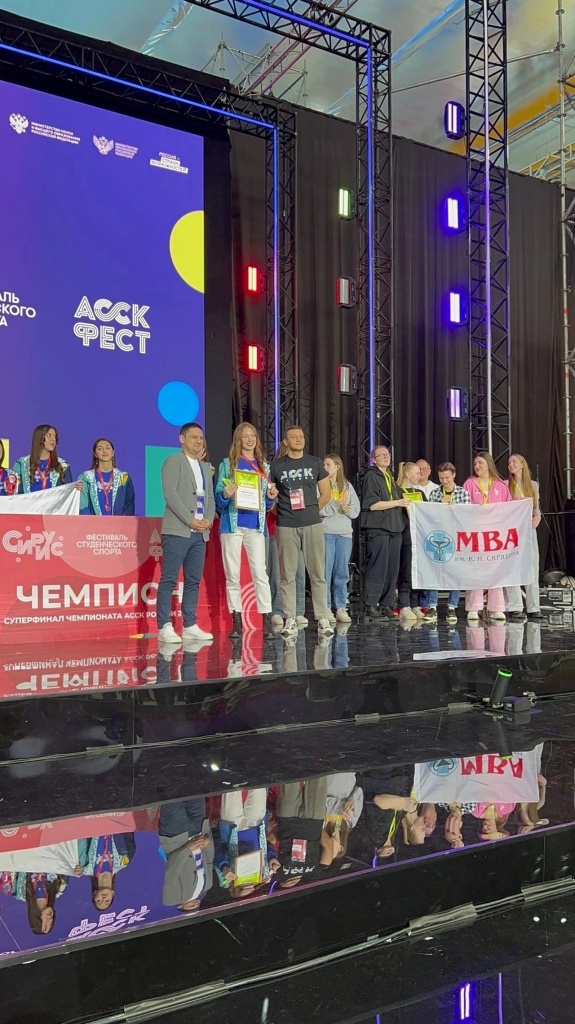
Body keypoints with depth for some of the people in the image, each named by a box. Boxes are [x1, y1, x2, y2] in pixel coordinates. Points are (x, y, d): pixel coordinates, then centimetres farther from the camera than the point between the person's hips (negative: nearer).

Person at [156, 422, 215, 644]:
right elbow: (170, 494, -11)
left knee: (194, 581, 7)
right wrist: (190, 521, -15)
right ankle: (165, 627, -4)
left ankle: (190, 626, 12)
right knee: (168, 580, -6)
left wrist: (208, 519, 0)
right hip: (177, 531, -7)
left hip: (200, 533, 7)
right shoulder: (173, 461, 0)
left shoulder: (205, 467, 21)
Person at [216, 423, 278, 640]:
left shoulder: (264, 466, 15)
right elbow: (218, 498, 4)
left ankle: (267, 622, -2)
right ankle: (236, 623, 7)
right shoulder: (227, 464, 6)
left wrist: (271, 497, -2)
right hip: (232, 524, -2)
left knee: (260, 573, -4)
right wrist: (225, 495, -18)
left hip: (256, 525, 2)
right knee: (232, 575, 0)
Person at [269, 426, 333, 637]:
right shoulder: (276, 465, 7)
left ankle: (322, 619, 6)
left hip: (312, 524, 1)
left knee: (318, 574, 0)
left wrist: (310, 511, 8)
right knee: (287, 575, 1)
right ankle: (290, 620, 7)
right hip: (286, 526, -1)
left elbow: (326, 494, 12)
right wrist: (279, 513, 3)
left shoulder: (315, 463, 10)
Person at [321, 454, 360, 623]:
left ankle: (341, 608, 11)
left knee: (342, 572, 6)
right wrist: (337, 504, -13)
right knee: (326, 571, -2)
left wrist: (346, 508, -11)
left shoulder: (347, 486, 13)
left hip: (345, 533, 3)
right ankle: (326, 608, 3)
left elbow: (356, 511, 8)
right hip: (326, 532, -3)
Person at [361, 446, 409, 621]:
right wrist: (398, 502, -9)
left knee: (392, 569, 5)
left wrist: (405, 504, 12)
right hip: (377, 529, -8)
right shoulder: (371, 476, -3)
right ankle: (371, 606, -6)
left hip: (395, 528, 8)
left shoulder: (390, 478, 23)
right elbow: (372, 504, -13)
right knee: (377, 568, -10)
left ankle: (386, 605, 11)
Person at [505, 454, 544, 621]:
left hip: (529, 529, 3)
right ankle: (515, 608, -3)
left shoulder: (533, 484, 10)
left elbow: (537, 507, 13)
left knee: (532, 567, 2)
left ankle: (533, 608, 7)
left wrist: (538, 517, -7)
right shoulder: (505, 485, 3)